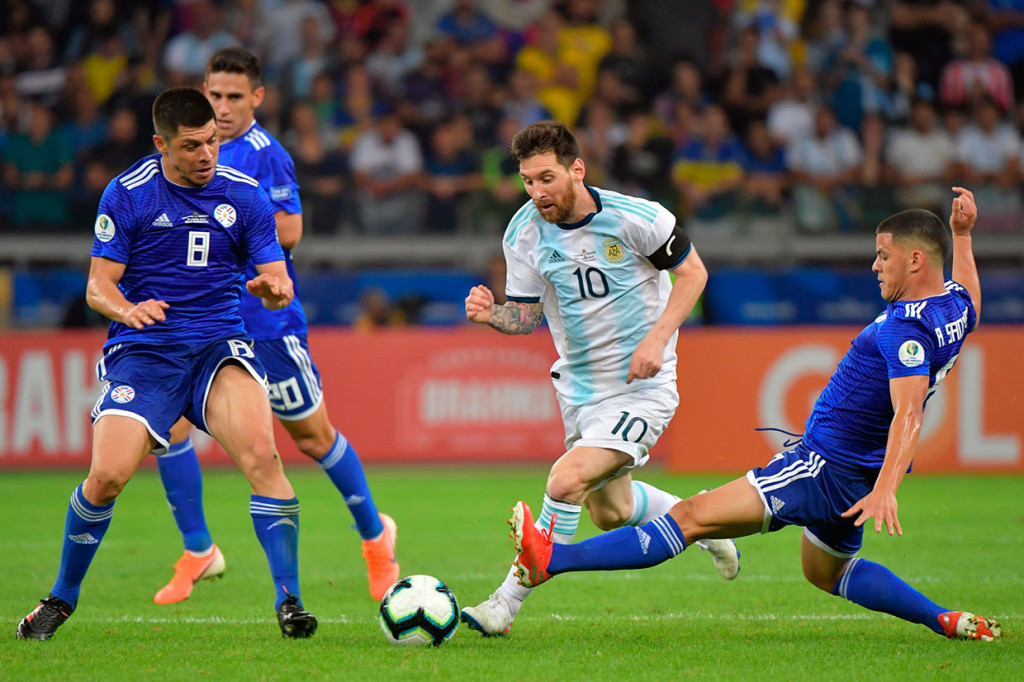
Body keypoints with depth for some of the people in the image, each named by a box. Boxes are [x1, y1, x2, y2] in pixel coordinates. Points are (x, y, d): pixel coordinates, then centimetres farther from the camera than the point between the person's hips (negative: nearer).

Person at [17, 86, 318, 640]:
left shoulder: (243, 195, 4)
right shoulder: (126, 194, -1)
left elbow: (278, 281, 6)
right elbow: (98, 287, -1)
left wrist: (273, 288, -20)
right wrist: (127, 310, -24)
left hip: (219, 345, 1)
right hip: (142, 352, -1)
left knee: (260, 451, -26)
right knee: (107, 475, -17)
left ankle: (288, 600, -20)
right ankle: (61, 598, 8)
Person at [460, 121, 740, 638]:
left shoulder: (634, 217, -18)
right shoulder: (524, 233, -8)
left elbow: (692, 272, -6)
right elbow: (527, 314, 0)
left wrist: (657, 339, -18)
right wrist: (491, 315, -23)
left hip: (641, 387, -6)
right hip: (579, 388, 6)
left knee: (565, 482, -23)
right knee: (610, 511, 19)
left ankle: (505, 606, -15)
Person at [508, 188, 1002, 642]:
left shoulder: (907, 328, -24)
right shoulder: (956, 303, 5)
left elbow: (908, 413, -37)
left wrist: (885, 490, -48)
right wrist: (962, 236, 38)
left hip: (826, 468, -10)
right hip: (855, 477, 10)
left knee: (693, 516, -16)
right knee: (827, 572, 32)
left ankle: (550, 560, -23)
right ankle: (945, 620, 25)